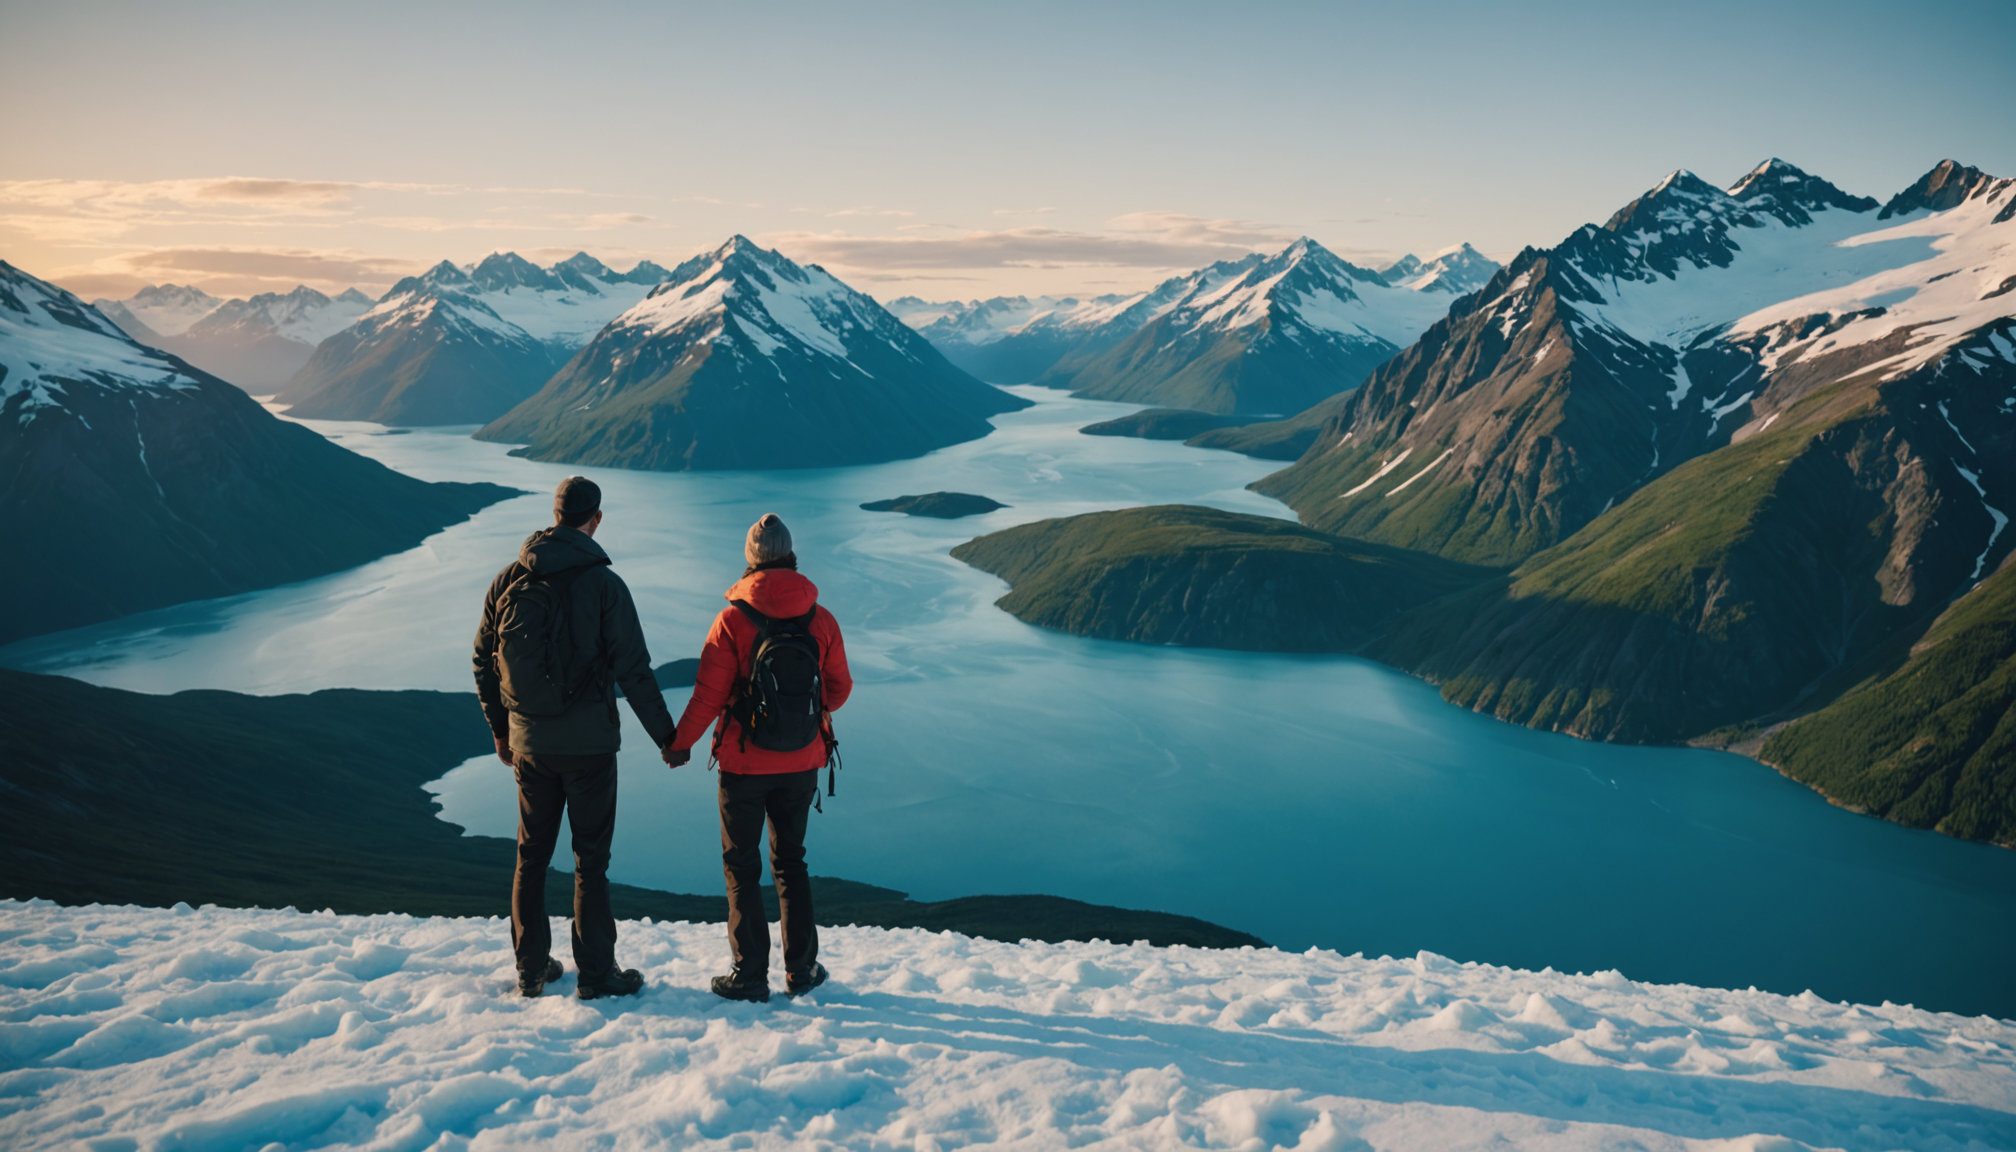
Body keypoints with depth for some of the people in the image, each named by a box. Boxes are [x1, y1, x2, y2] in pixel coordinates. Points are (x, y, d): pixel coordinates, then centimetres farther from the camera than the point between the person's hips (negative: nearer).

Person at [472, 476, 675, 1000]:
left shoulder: (508, 581, 3)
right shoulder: (602, 584, -11)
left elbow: (484, 663, 10)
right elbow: (632, 669, -10)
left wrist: (500, 730, 22)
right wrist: (665, 734, 0)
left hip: (529, 742, 4)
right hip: (588, 741, -4)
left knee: (531, 855, 15)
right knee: (591, 857, 4)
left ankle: (532, 968, 23)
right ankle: (596, 972, 9)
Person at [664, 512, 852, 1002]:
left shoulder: (733, 619, -13)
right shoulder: (821, 620, -4)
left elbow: (709, 694, -11)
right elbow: (839, 689, 5)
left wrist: (680, 743, 4)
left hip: (744, 764, -3)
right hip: (802, 762, 3)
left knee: (741, 866, 9)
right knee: (790, 860, 18)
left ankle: (750, 975, 12)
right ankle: (801, 969, 19)